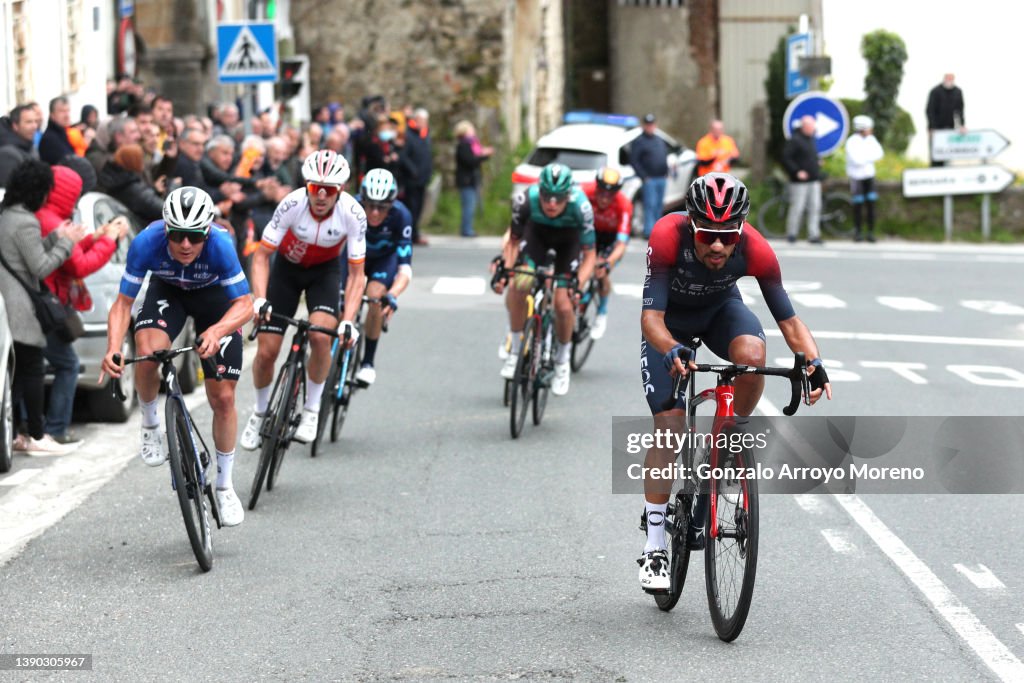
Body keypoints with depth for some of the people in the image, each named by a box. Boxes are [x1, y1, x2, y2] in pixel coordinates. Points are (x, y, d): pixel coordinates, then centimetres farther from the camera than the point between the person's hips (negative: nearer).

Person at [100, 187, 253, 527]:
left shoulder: (220, 244, -38)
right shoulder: (146, 243, -34)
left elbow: (245, 304, -34)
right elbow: (123, 302, -26)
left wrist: (216, 331, -54)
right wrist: (113, 349, -43)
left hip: (216, 296, -1)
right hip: (167, 291, 1)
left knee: (223, 398, -3)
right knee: (147, 351, -32)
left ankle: (224, 486, 17)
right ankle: (150, 425, -2)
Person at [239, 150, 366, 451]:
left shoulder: (353, 214, -29)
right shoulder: (292, 205, -31)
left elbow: (356, 274, -22)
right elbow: (261, 255, -21)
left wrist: (348, 321, -34)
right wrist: (260, 299, -35)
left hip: (325, 270, 0)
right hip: (287, 266, 0)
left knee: (321, 337, -27)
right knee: (266, 351, -5)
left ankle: (312, 410, -6)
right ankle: (261, 411, 24)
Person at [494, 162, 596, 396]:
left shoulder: (580, 206, -37)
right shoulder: (525, 200, -35)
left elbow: (589, 255, -26)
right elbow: (514, 241, -17)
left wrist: (578, 285, -42)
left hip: (568, 239, -1)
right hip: (537, 231, 1)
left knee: (564, 304, -11)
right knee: (520, 283, -26)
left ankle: (562, 361, 17)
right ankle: (515, 348, -6)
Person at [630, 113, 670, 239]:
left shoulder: (660, 140, 19)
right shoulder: (639, 141, -4)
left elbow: (665, 157, 26)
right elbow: (634, 161, -9)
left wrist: (666, 173, 13)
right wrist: (644, 177, -14)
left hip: (662, 178, 7)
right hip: (649, 179, -7)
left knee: (659, 205, 9)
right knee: (650, 205, -12)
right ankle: (649, 231, -16)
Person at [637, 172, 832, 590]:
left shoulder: (755, 250, -32)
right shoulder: (667, 237, -38)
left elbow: (788, 319, -28)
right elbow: (651, 316, -41)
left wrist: (813, 362, -46)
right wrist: (672, 351, -61)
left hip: (720, 309, 1)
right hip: (671, 323, -1)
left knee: (752, 354, -34)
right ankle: (654, 548, -3)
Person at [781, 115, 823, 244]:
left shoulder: (811, 139, 15)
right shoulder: (794, 140, -11)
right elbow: (786, 158, -15)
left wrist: (817, 161, 10)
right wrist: (797, 172, -20)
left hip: (814, 180, 8)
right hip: (800, 181, -8)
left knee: (815, 207, 3)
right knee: (797, 207, -3)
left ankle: (814, 235, 5)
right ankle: (791, 234, 8)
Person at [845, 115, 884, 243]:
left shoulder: (871, 139, 0)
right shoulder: (851, 142, -15)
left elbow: (879, 154, -8)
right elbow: (857, 160, -23)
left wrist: (864, 158, -20)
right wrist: (870, 157, -10)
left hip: (869, 175, 4)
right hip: (856, 177, -4)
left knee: (871, 204, 0)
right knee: (858, 206, 1)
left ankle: (871, 232, 5)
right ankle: (857, 233, 12)